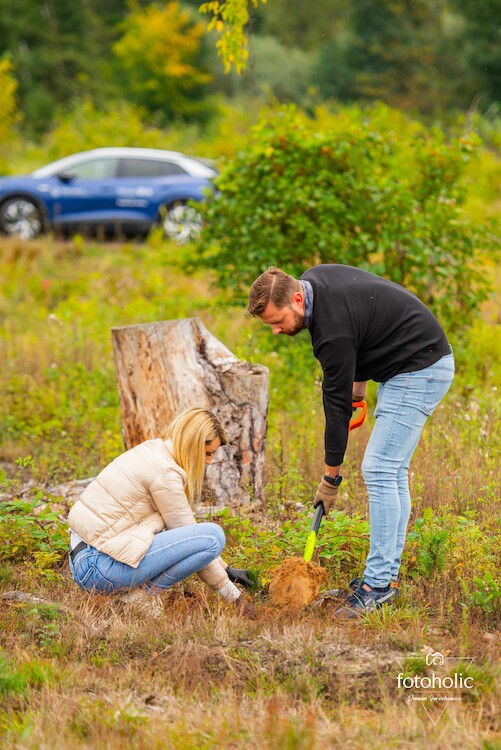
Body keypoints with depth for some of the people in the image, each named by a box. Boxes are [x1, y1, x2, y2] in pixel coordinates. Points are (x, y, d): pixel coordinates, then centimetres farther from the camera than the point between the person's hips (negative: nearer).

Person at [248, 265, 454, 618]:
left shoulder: (333, 329, -27)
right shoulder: (312, 279, 0)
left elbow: (338, 402, -20)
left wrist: (331, 477, -12)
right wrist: (359, 378, 15)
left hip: (419, 370, -11)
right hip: (412, 366, 11)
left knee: (379, 470, -13)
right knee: (392, 471, 9)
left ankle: (379, 582, -12)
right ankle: (388, 575, 11)